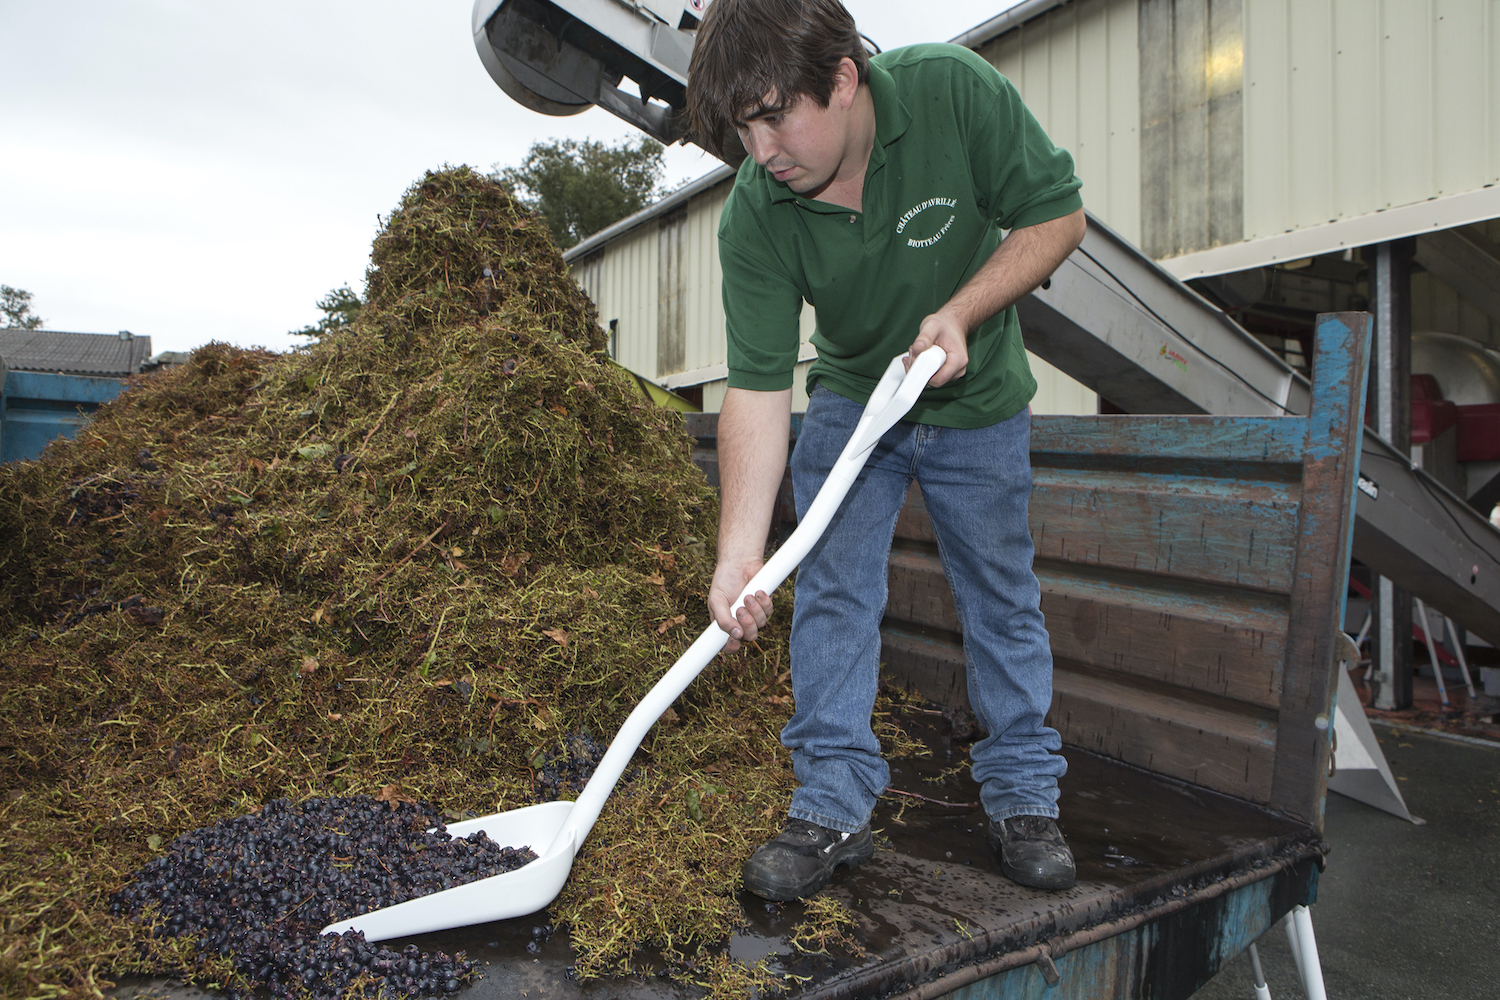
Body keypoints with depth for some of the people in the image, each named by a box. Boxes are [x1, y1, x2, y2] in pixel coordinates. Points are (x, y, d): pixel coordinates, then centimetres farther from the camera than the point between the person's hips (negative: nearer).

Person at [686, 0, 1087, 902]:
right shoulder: (754, 217, -24)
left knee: (1002, 597, 6)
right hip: (849, 400, 1)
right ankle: (834, 807, 8)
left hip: (980, 401, 0)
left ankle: (1024, 795, 23)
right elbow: (757, 389, -26)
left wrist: (960, 311, -29)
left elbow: (1057, 215, -14)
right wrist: (739, 551, -34)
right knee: (831, 593, -4)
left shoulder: (956, 91, -26)